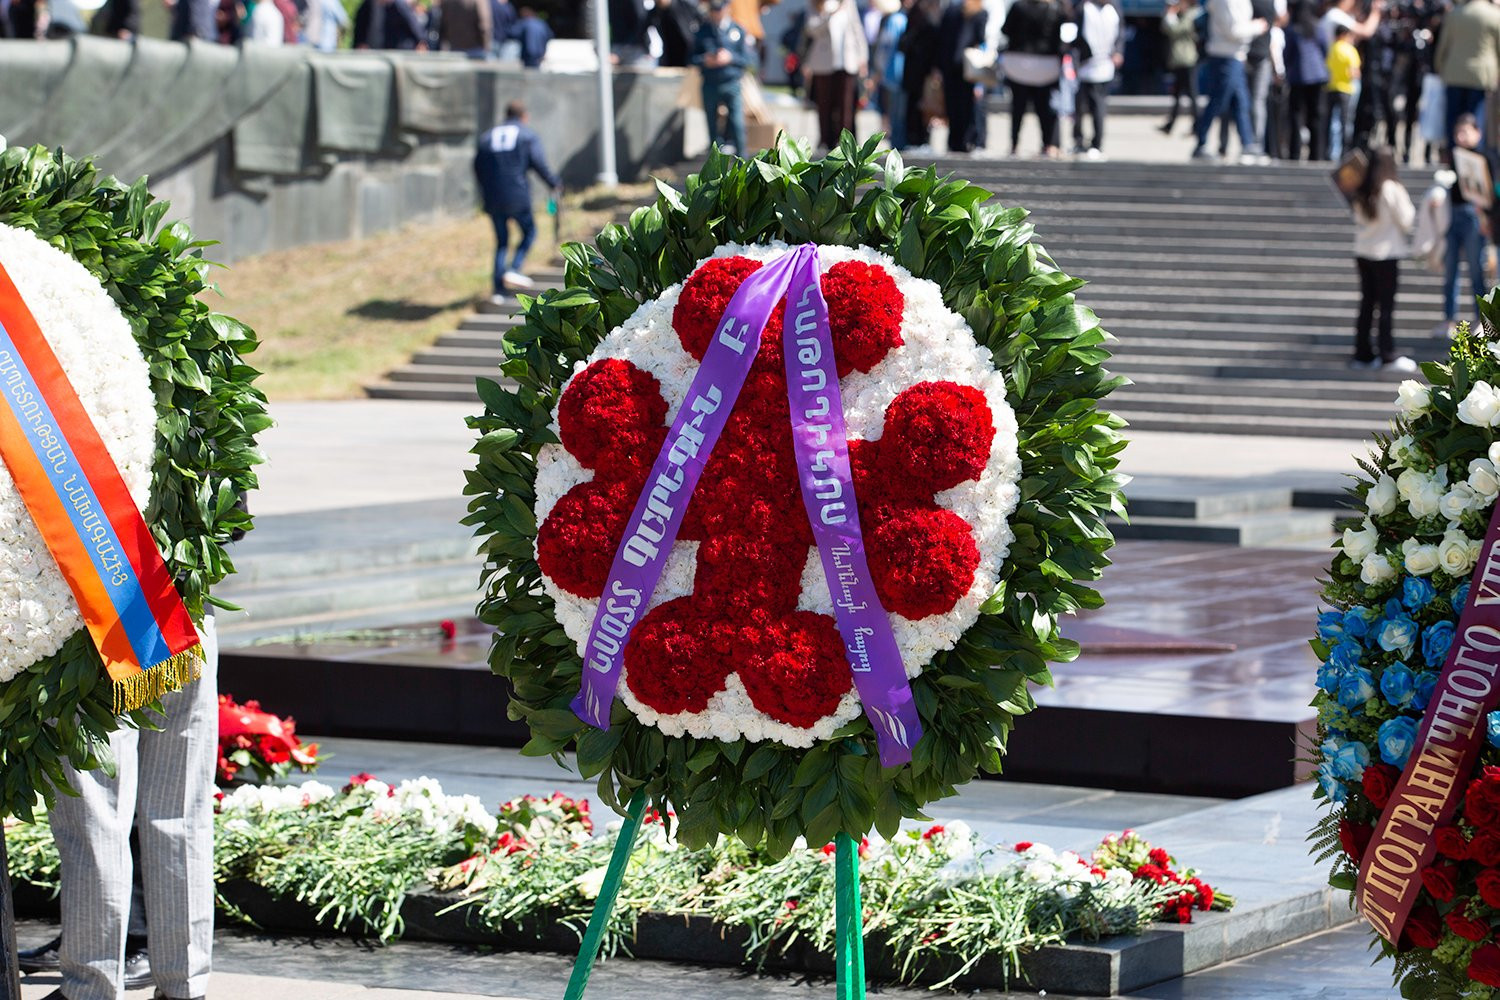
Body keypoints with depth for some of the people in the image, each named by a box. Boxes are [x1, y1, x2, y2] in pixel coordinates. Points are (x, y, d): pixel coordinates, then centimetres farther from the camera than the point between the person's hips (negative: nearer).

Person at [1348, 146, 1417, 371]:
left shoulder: (1362, 192, 3)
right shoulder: (1392, 189, -13)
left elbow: (1358, 219, 8)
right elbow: (1405, 220, -6)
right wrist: (1409, 207, 9)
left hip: (1363, 253, 5)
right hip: (1386, 253, -5)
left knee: (1366, 303, 11)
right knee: (1386, 306, 0)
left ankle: (1363, 353, 13)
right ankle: (1388, 356, 2)